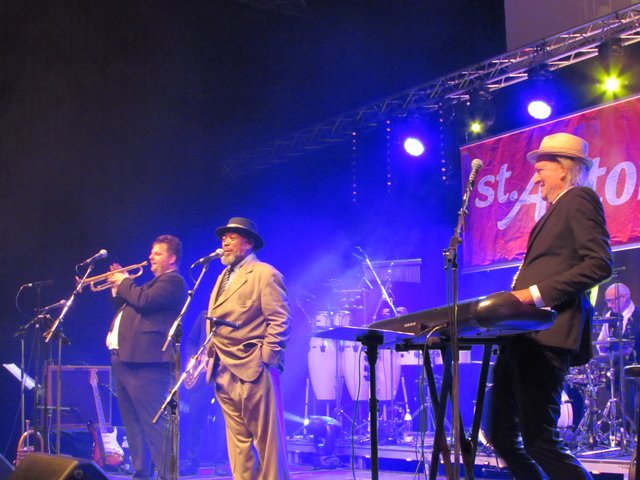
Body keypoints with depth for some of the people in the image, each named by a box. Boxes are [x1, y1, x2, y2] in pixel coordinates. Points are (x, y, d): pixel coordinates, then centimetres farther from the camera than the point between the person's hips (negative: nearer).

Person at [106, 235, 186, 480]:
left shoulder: (173, 281, -7)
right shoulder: (154, 282, 25)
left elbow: (143, 301, -21)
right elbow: (128, 307, 28)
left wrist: (124, 282, -5)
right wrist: (118, 288, 14)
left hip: (144, 361, -11)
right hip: (124, 359, 11)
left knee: (154, 422, -13)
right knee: (133, 423, 14)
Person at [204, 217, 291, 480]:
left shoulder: (265, 274, -4)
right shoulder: (224, 276, 20)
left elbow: (280, 321, -10)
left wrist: (266, 358, -15)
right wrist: (212, 358, 12)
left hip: (252, 369, -8)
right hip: (223, 371, 8)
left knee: (266, 438, -3)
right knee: (237, 439, 10)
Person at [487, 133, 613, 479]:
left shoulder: (579, 199, -1)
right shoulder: (555, 211, 27)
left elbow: (600, 264, -14)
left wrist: (536, 293, -18)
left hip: (546, 336, -10)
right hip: (521, 334, 10)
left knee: (540, 441, -13)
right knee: (502, 435, 10)